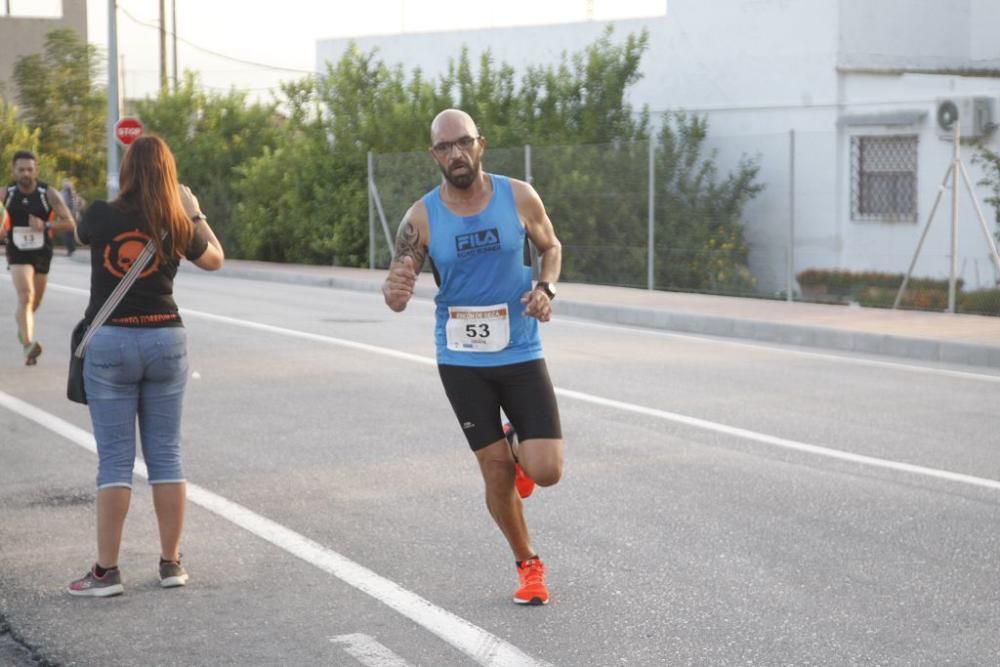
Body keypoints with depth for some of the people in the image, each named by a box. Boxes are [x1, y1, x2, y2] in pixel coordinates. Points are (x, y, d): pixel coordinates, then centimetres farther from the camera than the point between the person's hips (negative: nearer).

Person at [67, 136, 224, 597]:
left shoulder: (101, 217, -7)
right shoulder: (178, 227, -3)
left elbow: (81, 236, 18)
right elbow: (215, 259, 17)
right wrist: (195, 213, 26)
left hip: (109, 342, -1)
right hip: (165, 340, 1)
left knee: (114, 458, 1)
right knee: (166, 454, 9)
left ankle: (106, 570, 1)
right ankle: (171, 563, 13)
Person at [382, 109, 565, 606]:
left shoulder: (519, 197, -7)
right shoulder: (421, 219, -9)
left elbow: (551, 247, 11)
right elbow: (396, 294, -9)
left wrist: (546, 288, -10)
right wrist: (395, 291, -34)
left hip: (521, 354, 0)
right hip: (462, 360, 0)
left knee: (546, 471, -8)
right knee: (497, 475, 3)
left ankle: (519, 450, 30)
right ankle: (528, 565, 27)